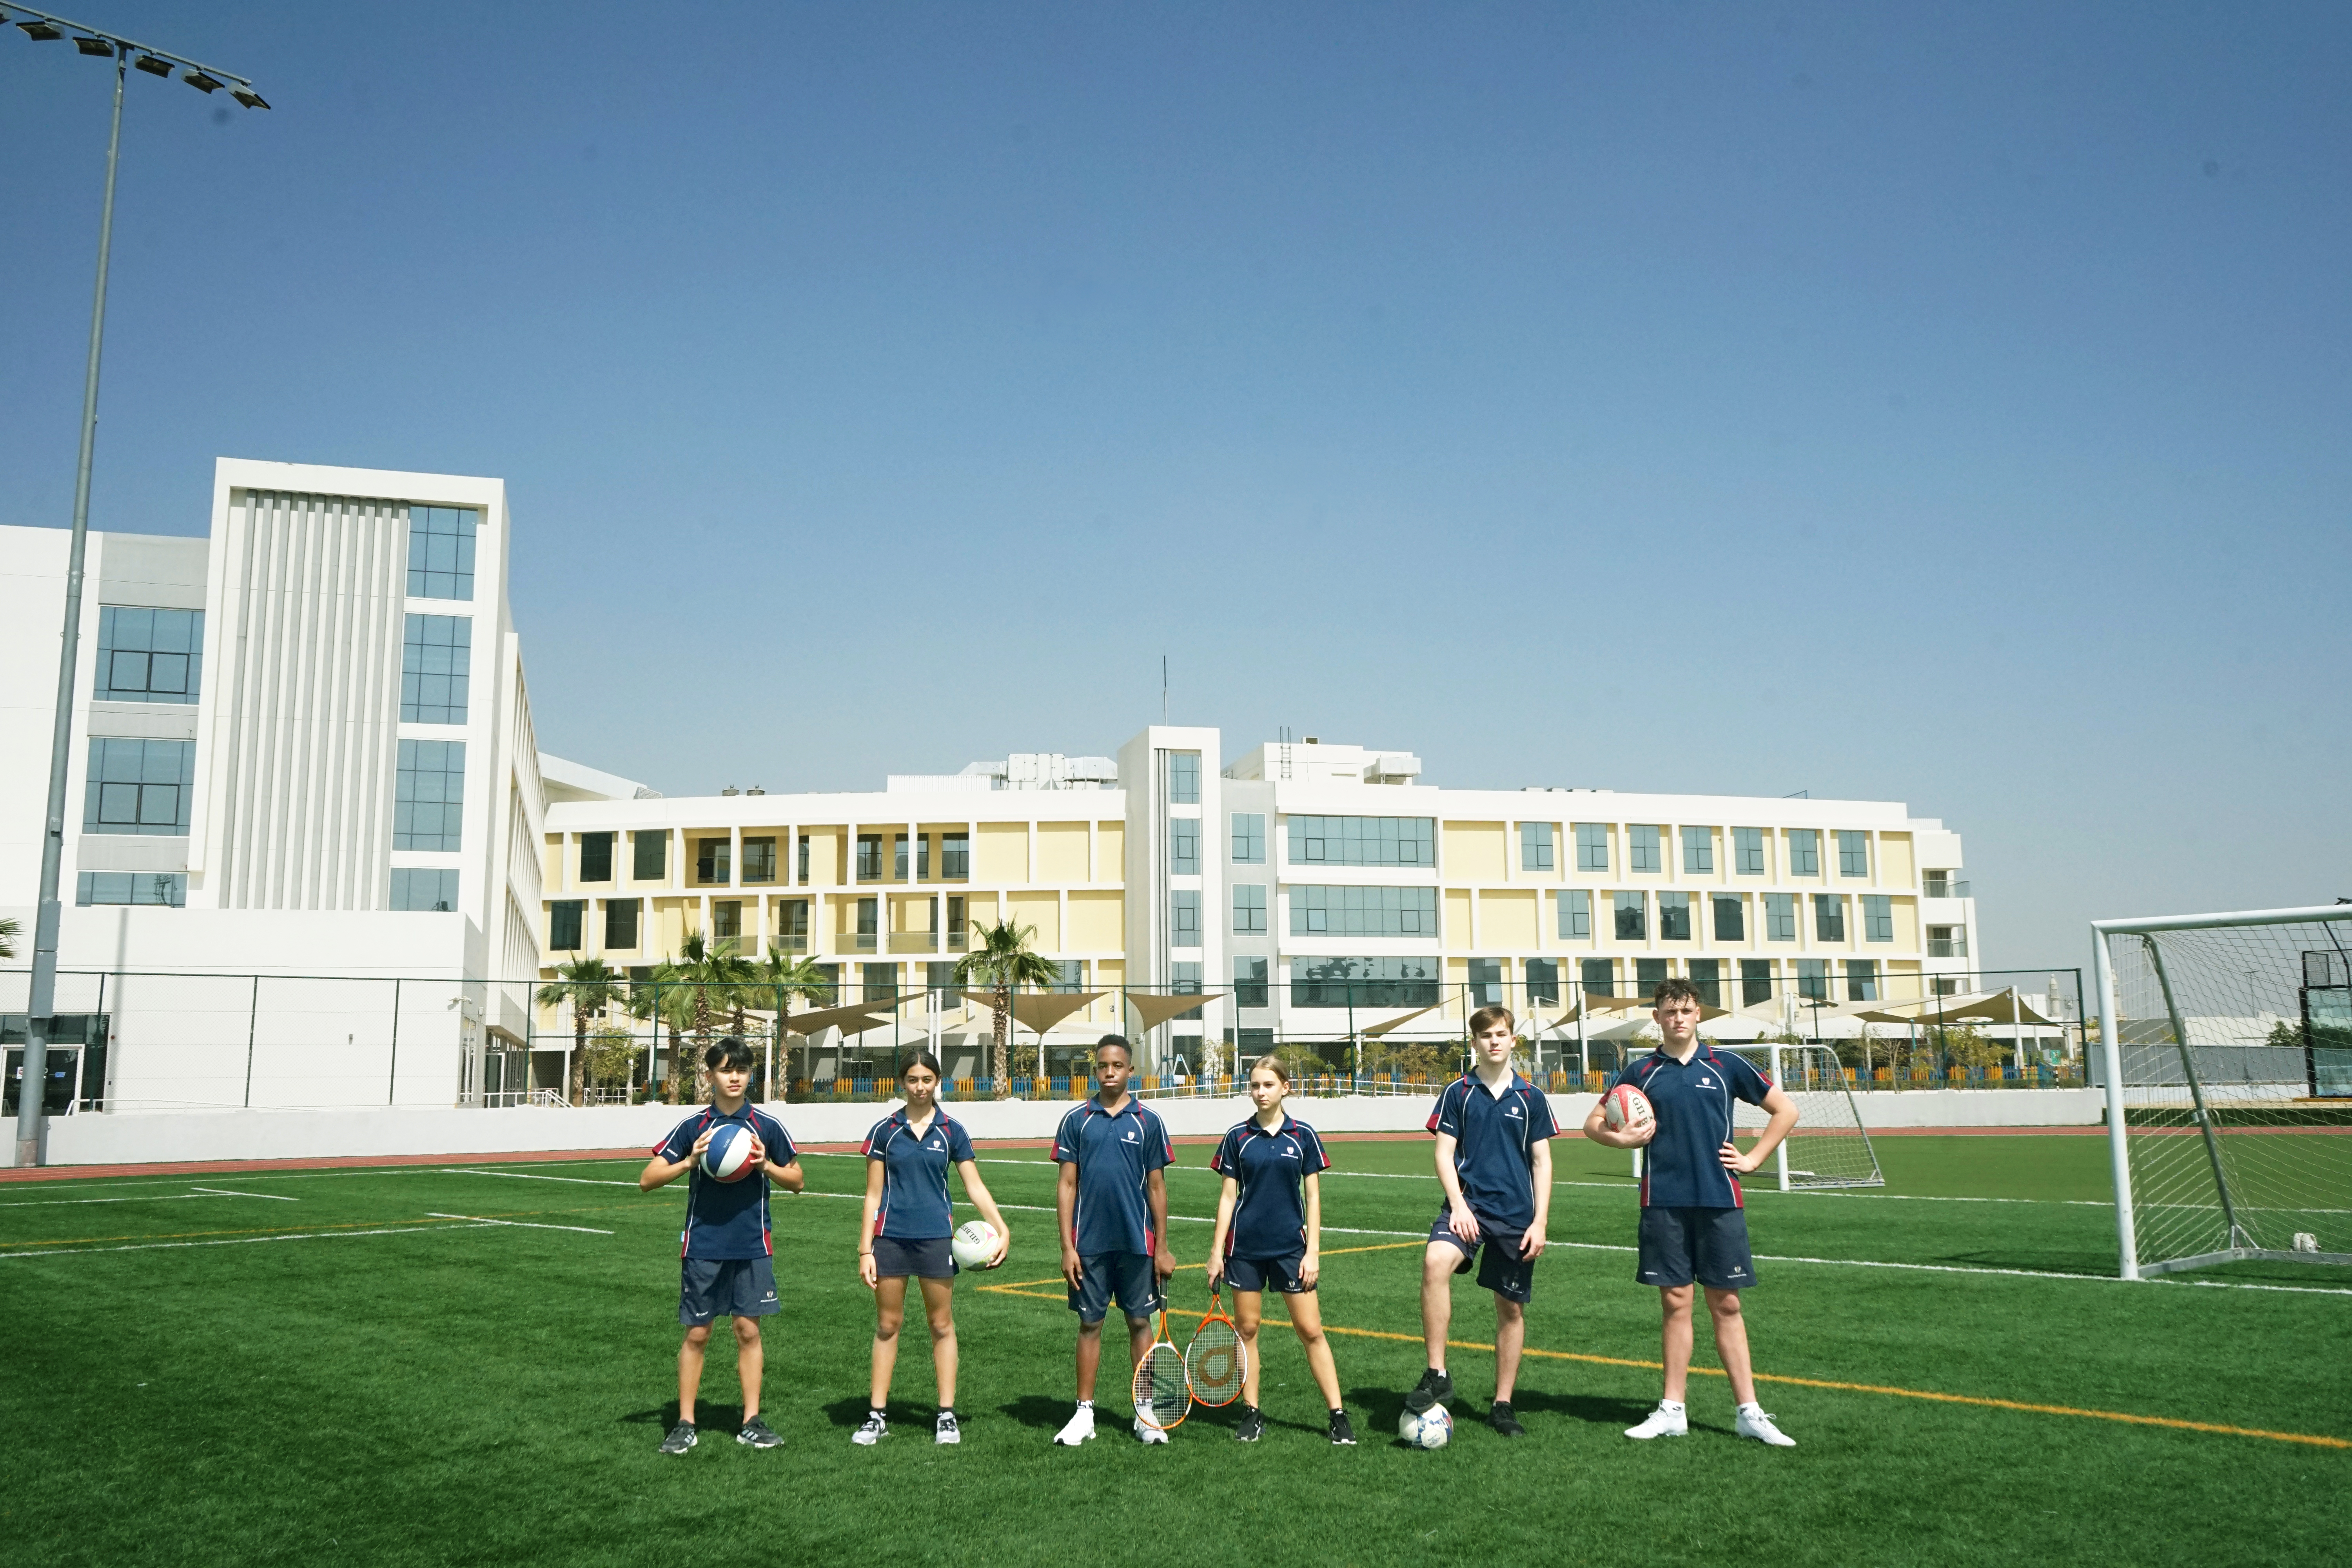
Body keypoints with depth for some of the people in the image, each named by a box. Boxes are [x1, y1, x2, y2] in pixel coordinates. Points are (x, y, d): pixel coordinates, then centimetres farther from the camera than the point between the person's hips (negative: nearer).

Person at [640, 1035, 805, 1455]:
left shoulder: (767, 1126, 1)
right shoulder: (693, 1125, -2)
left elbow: (797, 1181, 9)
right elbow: (647, 1180, -2)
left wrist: (766, 1165, -10)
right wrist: (690, 1161, -17)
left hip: (753, 1247, 1)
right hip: (703, 1247, -1)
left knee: (748, 1330, 5)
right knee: (697, 1334, 4)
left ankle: (751, 1421, 14)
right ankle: (685, 1424, 15)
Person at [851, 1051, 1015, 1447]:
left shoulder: (951, 1131, 2)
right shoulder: (885, 1131, 3)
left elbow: (975, 1187, 1)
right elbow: (873, 1194, 4)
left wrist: (1002, 1229, -9)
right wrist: (865, 1250, 0)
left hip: (935, 1236, 0)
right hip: (890, 1237, 0)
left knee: (942, 1325, 5)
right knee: (887, 1325, 6)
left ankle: (947, 1415, 13)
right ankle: (876, 1417, 13)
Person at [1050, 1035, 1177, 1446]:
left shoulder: (1148, 1122, 2)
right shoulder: (1076, 1120, 1)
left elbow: (1157, 1187, 4)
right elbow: (1066, 1185, 2)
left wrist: (1162, 1248, 1)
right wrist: (1067, 1247, -4)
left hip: (1137, 1243, 0)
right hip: (1089, 1244, 0)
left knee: (1140, 1323, 6)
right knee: (1090, 1324, 6)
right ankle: (1085, 1414, 15)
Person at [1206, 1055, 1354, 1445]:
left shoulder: (1303, 1136, 0)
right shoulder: (1237, 1136, 1)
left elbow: (1313, 1196, 2)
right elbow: (1228, 1196, 4)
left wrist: (1313, 1251, -3)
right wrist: (1216, 1251, 1)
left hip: (1290, 1245, -1)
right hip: (1245, 1247, 1)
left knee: (1311, 1330, -1)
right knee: (1246, 1328, 5)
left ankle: (1338, 1416, 5)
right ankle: (1251, 1414, 16)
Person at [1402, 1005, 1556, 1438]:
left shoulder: (1531, 1097, 5)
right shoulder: (1458, 1093, 3)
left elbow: (1542, 1161, 6)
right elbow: (1444, 1153, 1)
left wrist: (1540, 1222, -1)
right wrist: (1458, 1204, -12)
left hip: (1516, 1214, 2)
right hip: (1469, 1205, -2)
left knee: (1512, 1307, 7)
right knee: (1435, 1261, -30)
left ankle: (1503, 1406, 22)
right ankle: (1437, 1375, -22)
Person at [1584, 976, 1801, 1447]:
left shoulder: (1726, 1066, 3)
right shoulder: (1640, 1072, 5)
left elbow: (1786, 1110, 11)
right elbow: (1594, 1123, 13)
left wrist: (1752, 1159, 3)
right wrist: (1623, 1139, -7)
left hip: (1719, 1200, 0)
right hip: (1663, 1202, 1)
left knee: (1726, 1304, 3)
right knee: (1675, 1303, 4)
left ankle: (1749, 1412, 9)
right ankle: (1672, 1412, 12)